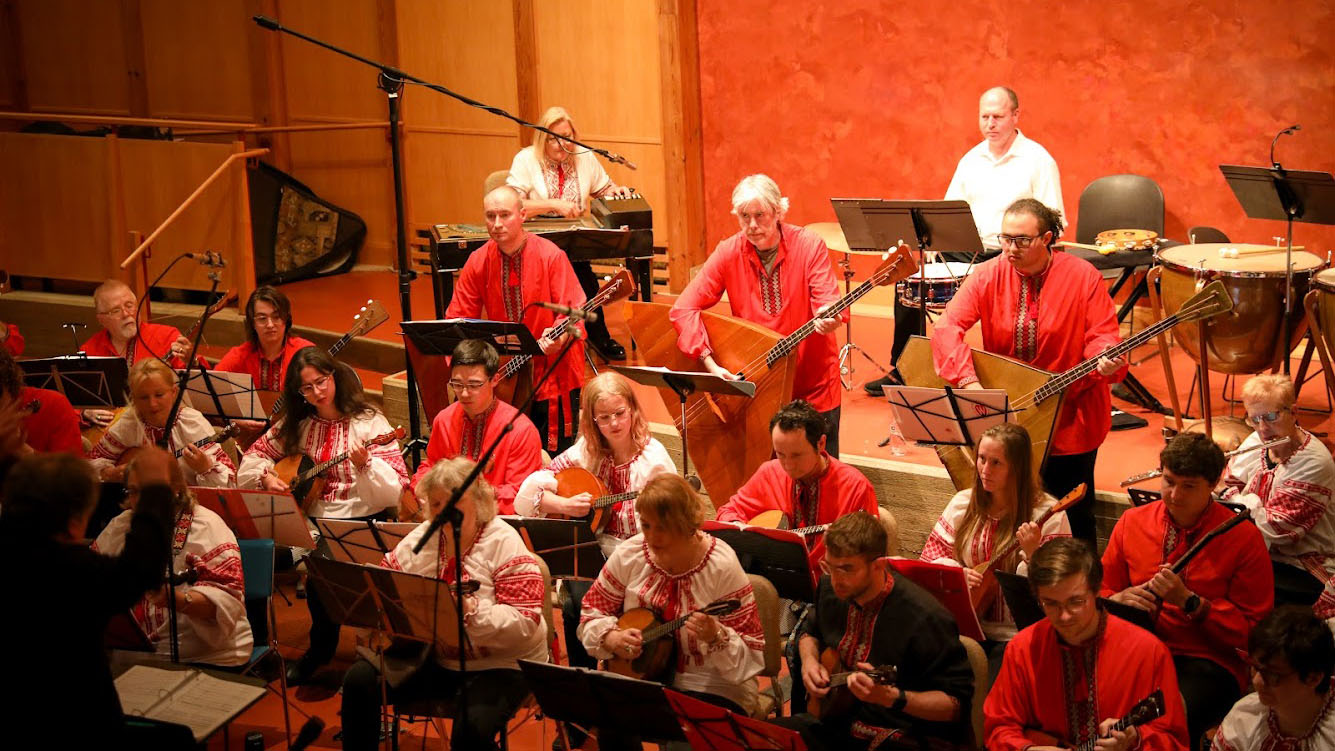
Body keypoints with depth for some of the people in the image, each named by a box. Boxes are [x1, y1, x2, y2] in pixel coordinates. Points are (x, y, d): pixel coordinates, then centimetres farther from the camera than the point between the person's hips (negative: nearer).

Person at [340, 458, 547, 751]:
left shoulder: (505, 544, -13)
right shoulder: (421, 538, 5)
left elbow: (525, 624, -20)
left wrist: (471, 611, -34)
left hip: (500, 665, -6)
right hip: (432, 658, 6)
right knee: (359, 679, -10)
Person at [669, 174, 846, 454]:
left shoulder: (809, 246, -10)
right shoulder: (729, 252, -7)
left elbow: (828, 302, -18)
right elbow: (684, 308, -12)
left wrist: (829, 319, -43)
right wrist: (710, 364, -23)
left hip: (812, 383, -1)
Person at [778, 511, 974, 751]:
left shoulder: (925, 618, -24)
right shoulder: (831, 589, 0)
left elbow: (957, 703, -18)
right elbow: (811, 630, 24)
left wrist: (891, 697, -32)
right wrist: (809, 662, 2)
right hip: (836, 720, 6)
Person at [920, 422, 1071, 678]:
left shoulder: (1047, 515, -7)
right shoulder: (963, 504, 8)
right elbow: (933, 553, 14)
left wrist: (1032, 554, -28)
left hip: (1015, 635, -4)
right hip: (966, 624, 4)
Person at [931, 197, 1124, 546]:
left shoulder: (1083, 276, -9)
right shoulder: (989, 276, -5)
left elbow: (1102, 336, -9)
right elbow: (947, 327, -14)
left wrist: (1106, 361, -33)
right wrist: (968, 379, -28)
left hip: (1070, 419, -2)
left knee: (1072, 518, 5)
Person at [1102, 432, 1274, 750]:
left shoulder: (1243, 538, -2)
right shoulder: (1132, 522, 9)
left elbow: (1253, 629, -3)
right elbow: (1102, 591, 18)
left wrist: (1189, 601, -14)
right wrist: (1121, 598, -7)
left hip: (1208, 662, -3)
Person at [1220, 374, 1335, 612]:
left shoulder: (1314, 464, -21)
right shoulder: (1256, 442, 1)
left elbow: (1273, 528, -24)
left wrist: (1237, 499, -14)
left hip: (1303, 572, -7)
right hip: (1258, 552, 7)